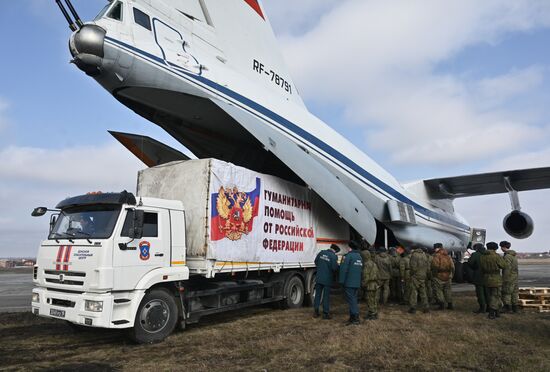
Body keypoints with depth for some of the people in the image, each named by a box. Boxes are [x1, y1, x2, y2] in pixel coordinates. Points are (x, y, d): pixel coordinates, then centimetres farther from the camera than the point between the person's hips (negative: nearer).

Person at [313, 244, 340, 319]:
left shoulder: (321, 253, 1)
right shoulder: (334, 256, -15)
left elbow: (316, 262, 10)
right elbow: (335, 268, -19)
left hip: (319, 278, 4)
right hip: (327, 279, -4)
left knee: (317, 295, 14)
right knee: (326, 296, 6)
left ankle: (316, 311, 19)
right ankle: (325, 313, 10)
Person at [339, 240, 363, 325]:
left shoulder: (349, 256, -13)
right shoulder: (359, 256, 14)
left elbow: (344, 269, -17)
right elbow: (361, 270, 20)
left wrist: (341, 281, -12)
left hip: (349, 283, -8)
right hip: (357, 283, 8)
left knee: (351, 300, -4)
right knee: (353, 299, 13)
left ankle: (355, 317, -7)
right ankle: (353, 317, 17)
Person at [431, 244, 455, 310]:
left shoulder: (437, 256, -11)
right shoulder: (448, 256, 9)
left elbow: (435, 266, -20)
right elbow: (452, 267, 9)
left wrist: (434, 273, -4)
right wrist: (451, 275, 17)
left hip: (439, 276, -6)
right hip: (448, 277, 6)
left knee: (439, 291, 2)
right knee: (447, 290, 16)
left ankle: (441, 304, -2)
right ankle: (450, 304, 19)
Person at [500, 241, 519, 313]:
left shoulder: (507, 256, -19)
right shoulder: (514, 255, 11)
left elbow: (507, 269, -22)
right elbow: (514, 267, 17)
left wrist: (505, 279, -16)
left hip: (509, 278, -9)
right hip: (515, 277, 9)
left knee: (506, 293, -1)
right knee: (514, 292, 12)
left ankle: (507, 307, 4)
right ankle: (514, 307, 19)